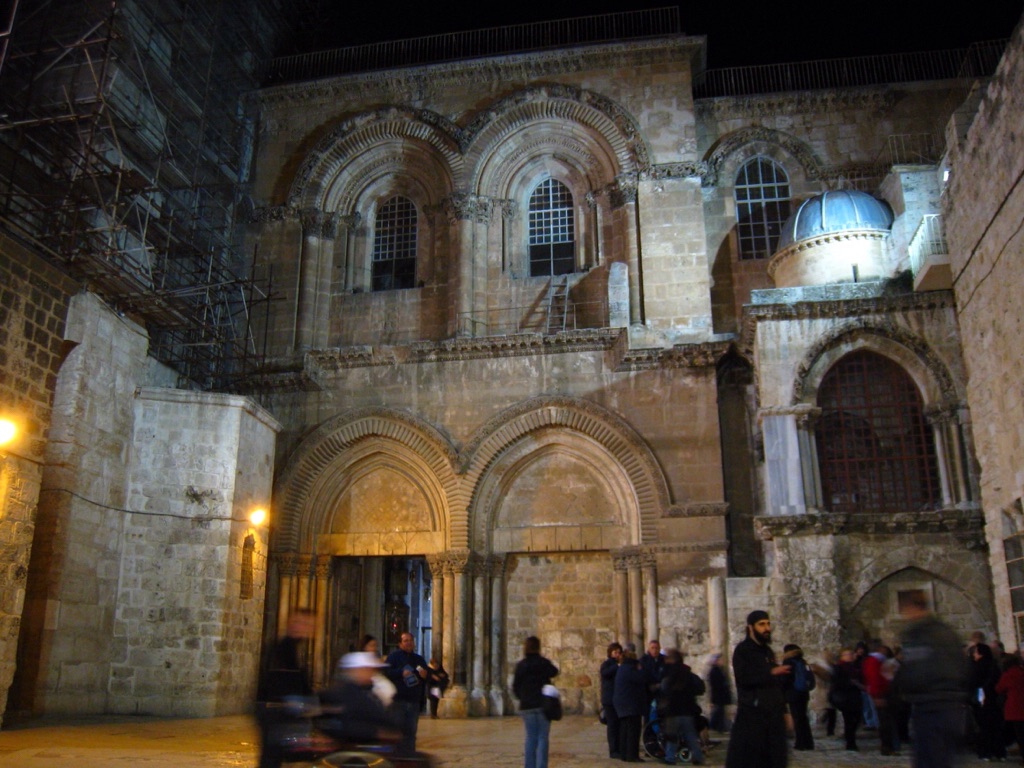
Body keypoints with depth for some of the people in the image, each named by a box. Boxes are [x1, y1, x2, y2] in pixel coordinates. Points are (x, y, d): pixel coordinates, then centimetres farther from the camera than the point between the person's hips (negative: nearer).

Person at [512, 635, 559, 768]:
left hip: (526, 706, 3)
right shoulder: (544, 663, -6)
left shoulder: (521, 665, 0)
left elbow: (515, 687, 3)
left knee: (531, 737, 11)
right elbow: (554, 672, 13)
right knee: (542, 737, 1)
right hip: (543, 705, -2)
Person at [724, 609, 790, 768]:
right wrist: (771, 672, -22)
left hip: (773, 715, 7)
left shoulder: (768, 651, 17)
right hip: (751, 715, -7)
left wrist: (784, 710, 14)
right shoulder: (742, 650, -5)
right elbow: (742, 679, -20)